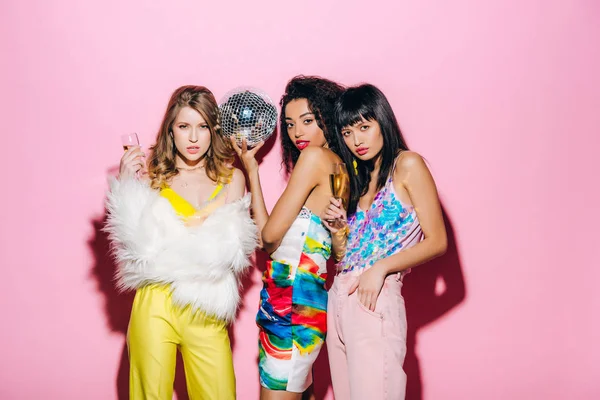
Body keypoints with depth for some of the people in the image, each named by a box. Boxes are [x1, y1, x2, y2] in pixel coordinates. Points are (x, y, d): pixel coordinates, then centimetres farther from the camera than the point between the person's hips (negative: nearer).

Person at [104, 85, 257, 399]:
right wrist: (127, 185, -13)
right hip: (155, 306, -1)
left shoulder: (231, 178, 7)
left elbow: (228, 245, -1)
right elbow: (135, 243, -5)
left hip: (206, 312, 1)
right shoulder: (152, 175, 3)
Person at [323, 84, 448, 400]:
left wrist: (381, 267, -17)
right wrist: (339, 230, -2)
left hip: (376, 301, -7)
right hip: (338, 299, 7)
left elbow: (436, 242, -8)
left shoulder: (407, 166, -4)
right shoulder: (357, 178, 16)